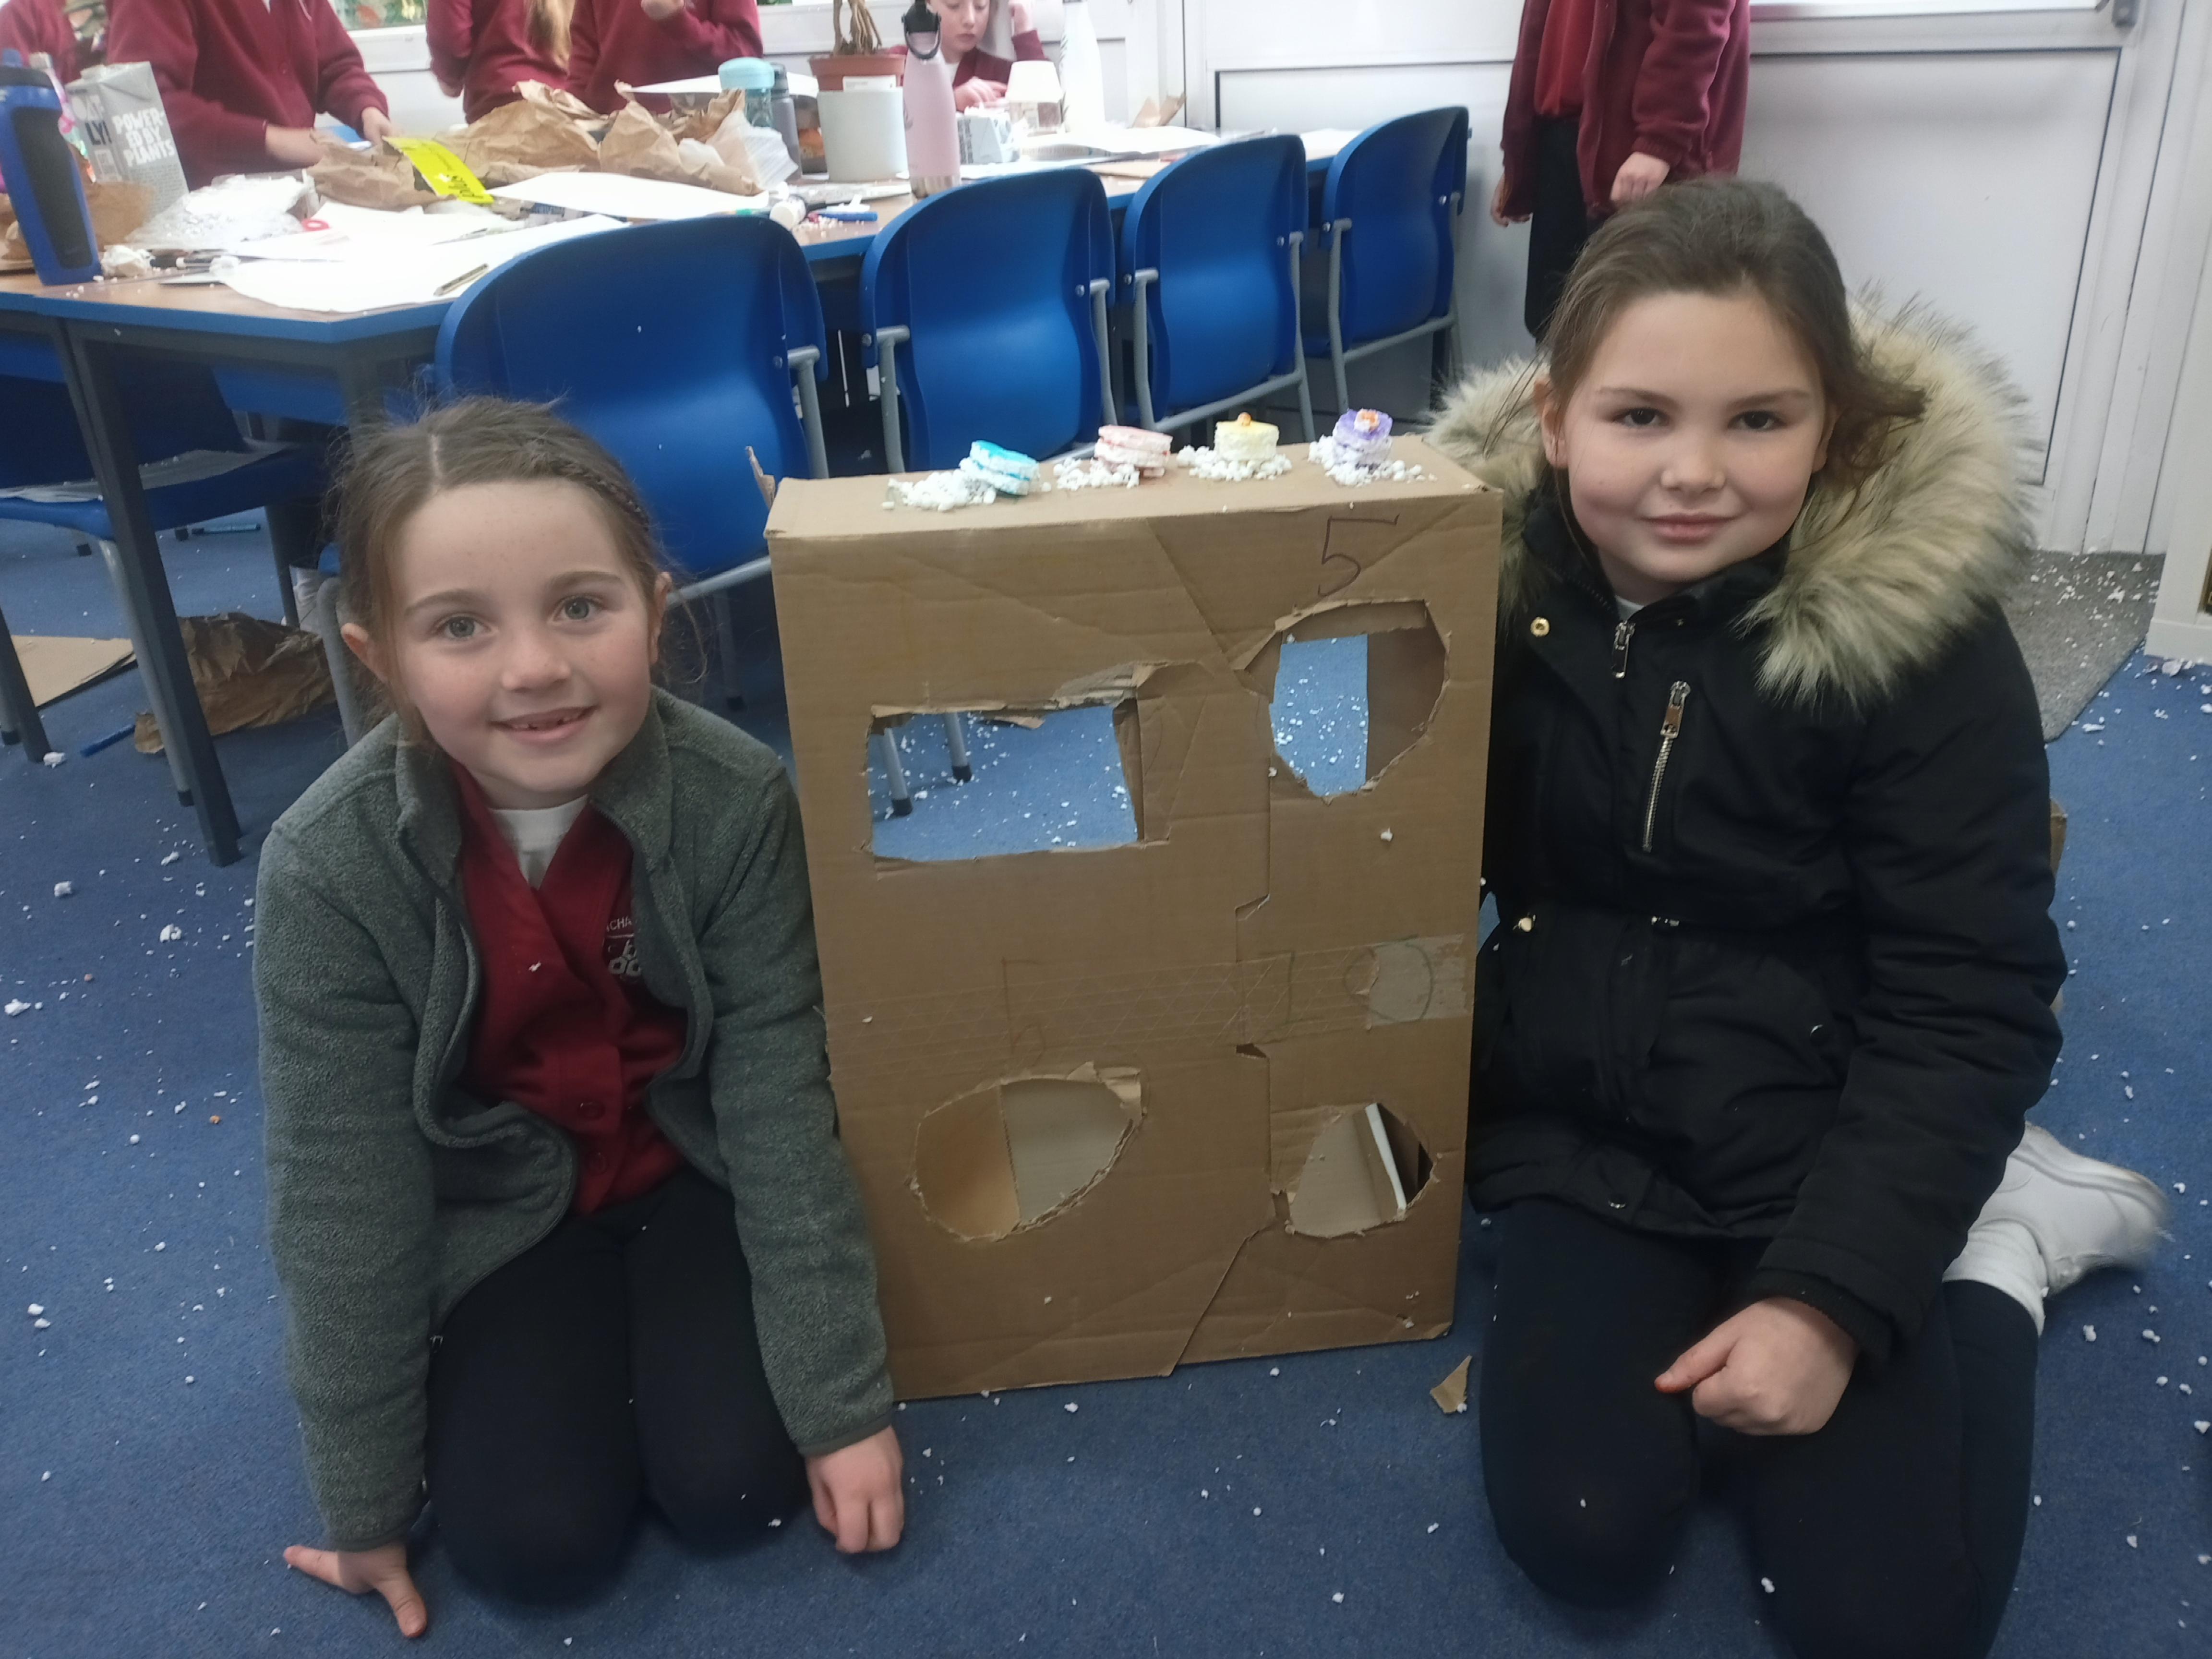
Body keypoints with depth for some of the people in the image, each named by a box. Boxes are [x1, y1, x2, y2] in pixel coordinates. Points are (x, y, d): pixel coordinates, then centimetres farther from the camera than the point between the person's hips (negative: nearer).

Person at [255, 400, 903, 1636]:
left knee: (736, 1489, -11)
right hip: (497, 1199, 0)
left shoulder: (735, 800, -26)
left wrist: (846, 1401, -15)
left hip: (690, 1155, 0)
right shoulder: (331, 868, -26)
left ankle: (646, 1304, 18)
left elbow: (780, 1110, -19)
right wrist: (367, 1500, -7)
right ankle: (573, 1335, 18)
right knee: (539, 1543, -11)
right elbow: (344, 1199, -17)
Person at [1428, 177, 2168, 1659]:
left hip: (1829, 1144, -2)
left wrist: (1831, 1296, -20)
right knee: (1578, 1538, -9)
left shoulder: (1922, 635, -18)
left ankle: (1996, 1233, 15)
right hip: (1586, 1121, 3)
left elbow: (1967, 1007, -14)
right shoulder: (1497, 576, -10)